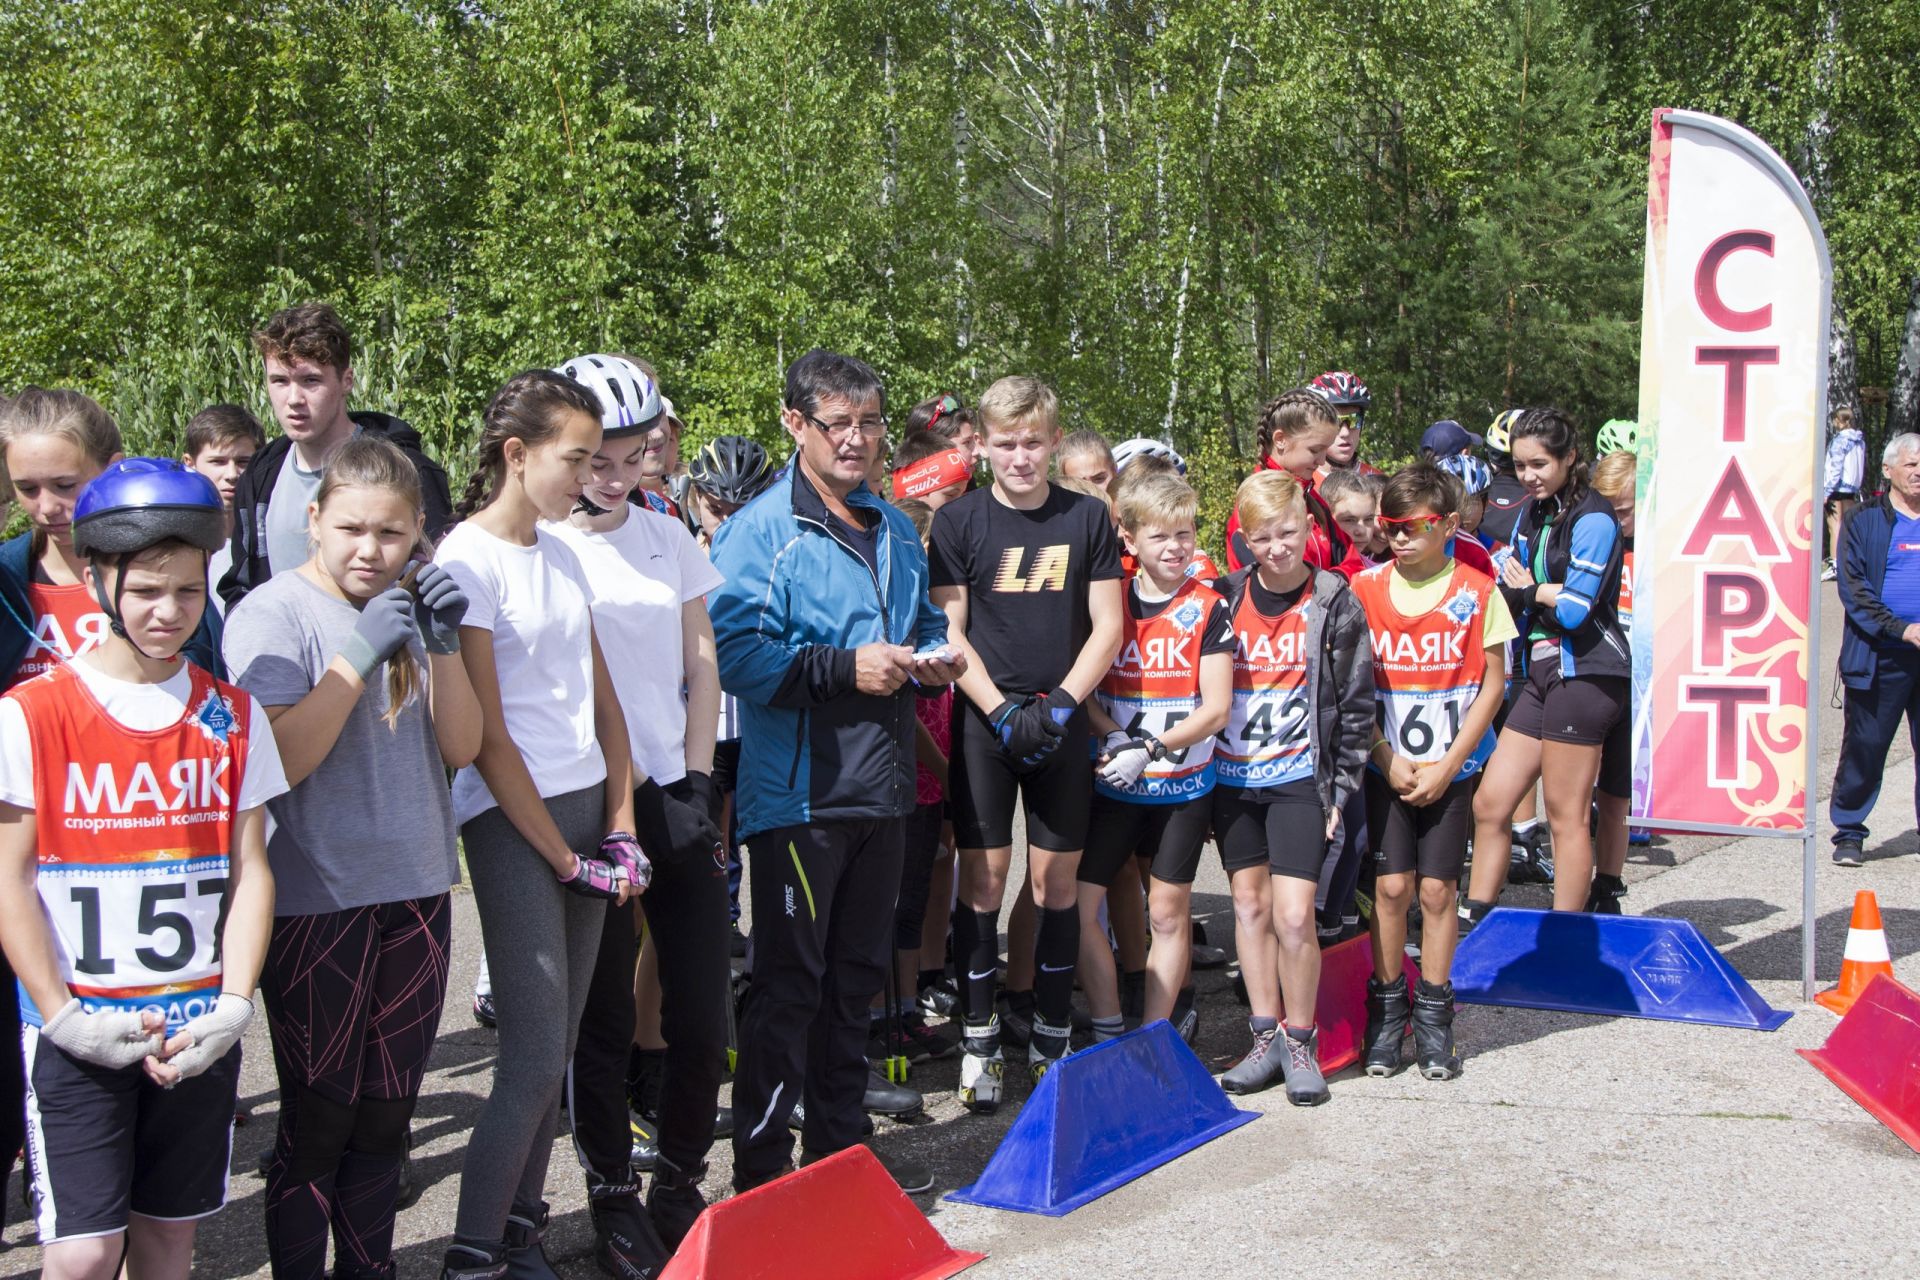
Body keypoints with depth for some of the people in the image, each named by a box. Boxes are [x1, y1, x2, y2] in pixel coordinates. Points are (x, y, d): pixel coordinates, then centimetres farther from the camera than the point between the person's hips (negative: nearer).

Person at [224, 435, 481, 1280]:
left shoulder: (415, 607, 7)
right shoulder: (274, 615, -9)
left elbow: (462, 748, 2)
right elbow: (276, 760, -18)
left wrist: (444, 646, -12)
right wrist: (358, 656, -22)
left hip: (415, 891, 5)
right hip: (316, 900, -5)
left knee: (386, 1116, 13)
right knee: (318, 1119, 2)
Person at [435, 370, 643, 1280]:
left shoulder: (560, 554, 12)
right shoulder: (466, 561, -11)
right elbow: (485, 736, -13)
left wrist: (620, 828, 5)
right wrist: (563, 858, -10)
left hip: (586, 806, 7)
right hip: (512, 819, -7)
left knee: (559, 1044, 9)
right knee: (535, 1054, -8)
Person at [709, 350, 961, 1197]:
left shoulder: (896, 531, 14)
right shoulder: (761, 531, -10)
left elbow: (923, 622, 26)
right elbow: (734, 651, -20)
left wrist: (931, 660, 4)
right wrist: (845, 668, -23)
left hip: (881, 787, 7)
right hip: (798, 794, -7)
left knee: (855, 976, 16)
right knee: (789, 984, -2)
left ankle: (839, 1148, 29)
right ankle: (760, 1173, 8)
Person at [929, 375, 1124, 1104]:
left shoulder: (1087, 520, 4)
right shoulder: (958, 522, 1)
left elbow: (1107, 627, 3)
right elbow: (948, 634, -2)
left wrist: (1058, 705, -10)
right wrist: (1002, 711, -13)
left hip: (1061, 725, 1)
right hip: (982, 723, -1)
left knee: (1057, 883, 4)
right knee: (981, 882, 0)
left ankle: (1052, 1041, 15)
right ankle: (979, 1042, 10)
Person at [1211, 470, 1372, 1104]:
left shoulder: (1334, 605, -5)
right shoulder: (1226, 598, 3)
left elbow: (1356, 706, -1)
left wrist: (1340, 792, -5)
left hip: (1299, 777, -3)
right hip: (1231, 777, 3)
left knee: (1293, 913, -10)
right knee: (1249, 903, 7)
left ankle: (1301, 1044, 7)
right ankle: (1266, 1038, 18)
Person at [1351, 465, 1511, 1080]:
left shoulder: (1476, 590, -4)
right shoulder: (1365, 588, -1)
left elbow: (1492, 682, -2)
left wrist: (1448, 764, -8)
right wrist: (1388, 758, -7)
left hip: (1451, 768, -1)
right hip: (1386, 766, 1)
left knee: (1437, 889, 1)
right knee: (1392, 885, -2)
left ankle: (1434, 1014, 14)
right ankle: (1387, 1008, 13)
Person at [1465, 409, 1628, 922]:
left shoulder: (1593, 518, -12)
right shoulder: (1533, 516, 14)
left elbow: (1574, 610, -17)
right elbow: (1510, 590, 11)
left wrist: (1530, 591, 0)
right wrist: (1546, 594, -9)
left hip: (1583, 673, -8)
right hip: (1541, 671, 8)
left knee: (1566, 816, -2)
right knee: (1488, 805, 7)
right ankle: (1473, 921, 15)